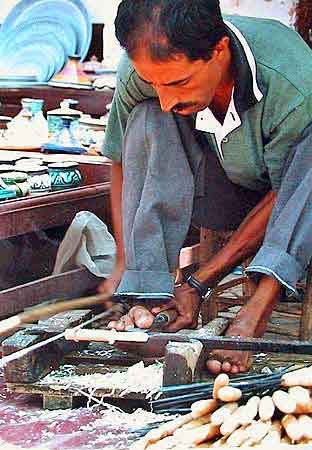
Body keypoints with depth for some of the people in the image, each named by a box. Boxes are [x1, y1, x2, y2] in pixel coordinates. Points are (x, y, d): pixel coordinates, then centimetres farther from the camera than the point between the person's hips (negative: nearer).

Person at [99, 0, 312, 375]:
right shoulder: (139, 72, -24)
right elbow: (123, 161, -8)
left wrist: (198, 283, -26)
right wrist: (124, 265, -14)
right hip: (220, 194, 3)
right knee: (148, 122, -26)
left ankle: (258, 310, -40)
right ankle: (147, 293, -28)